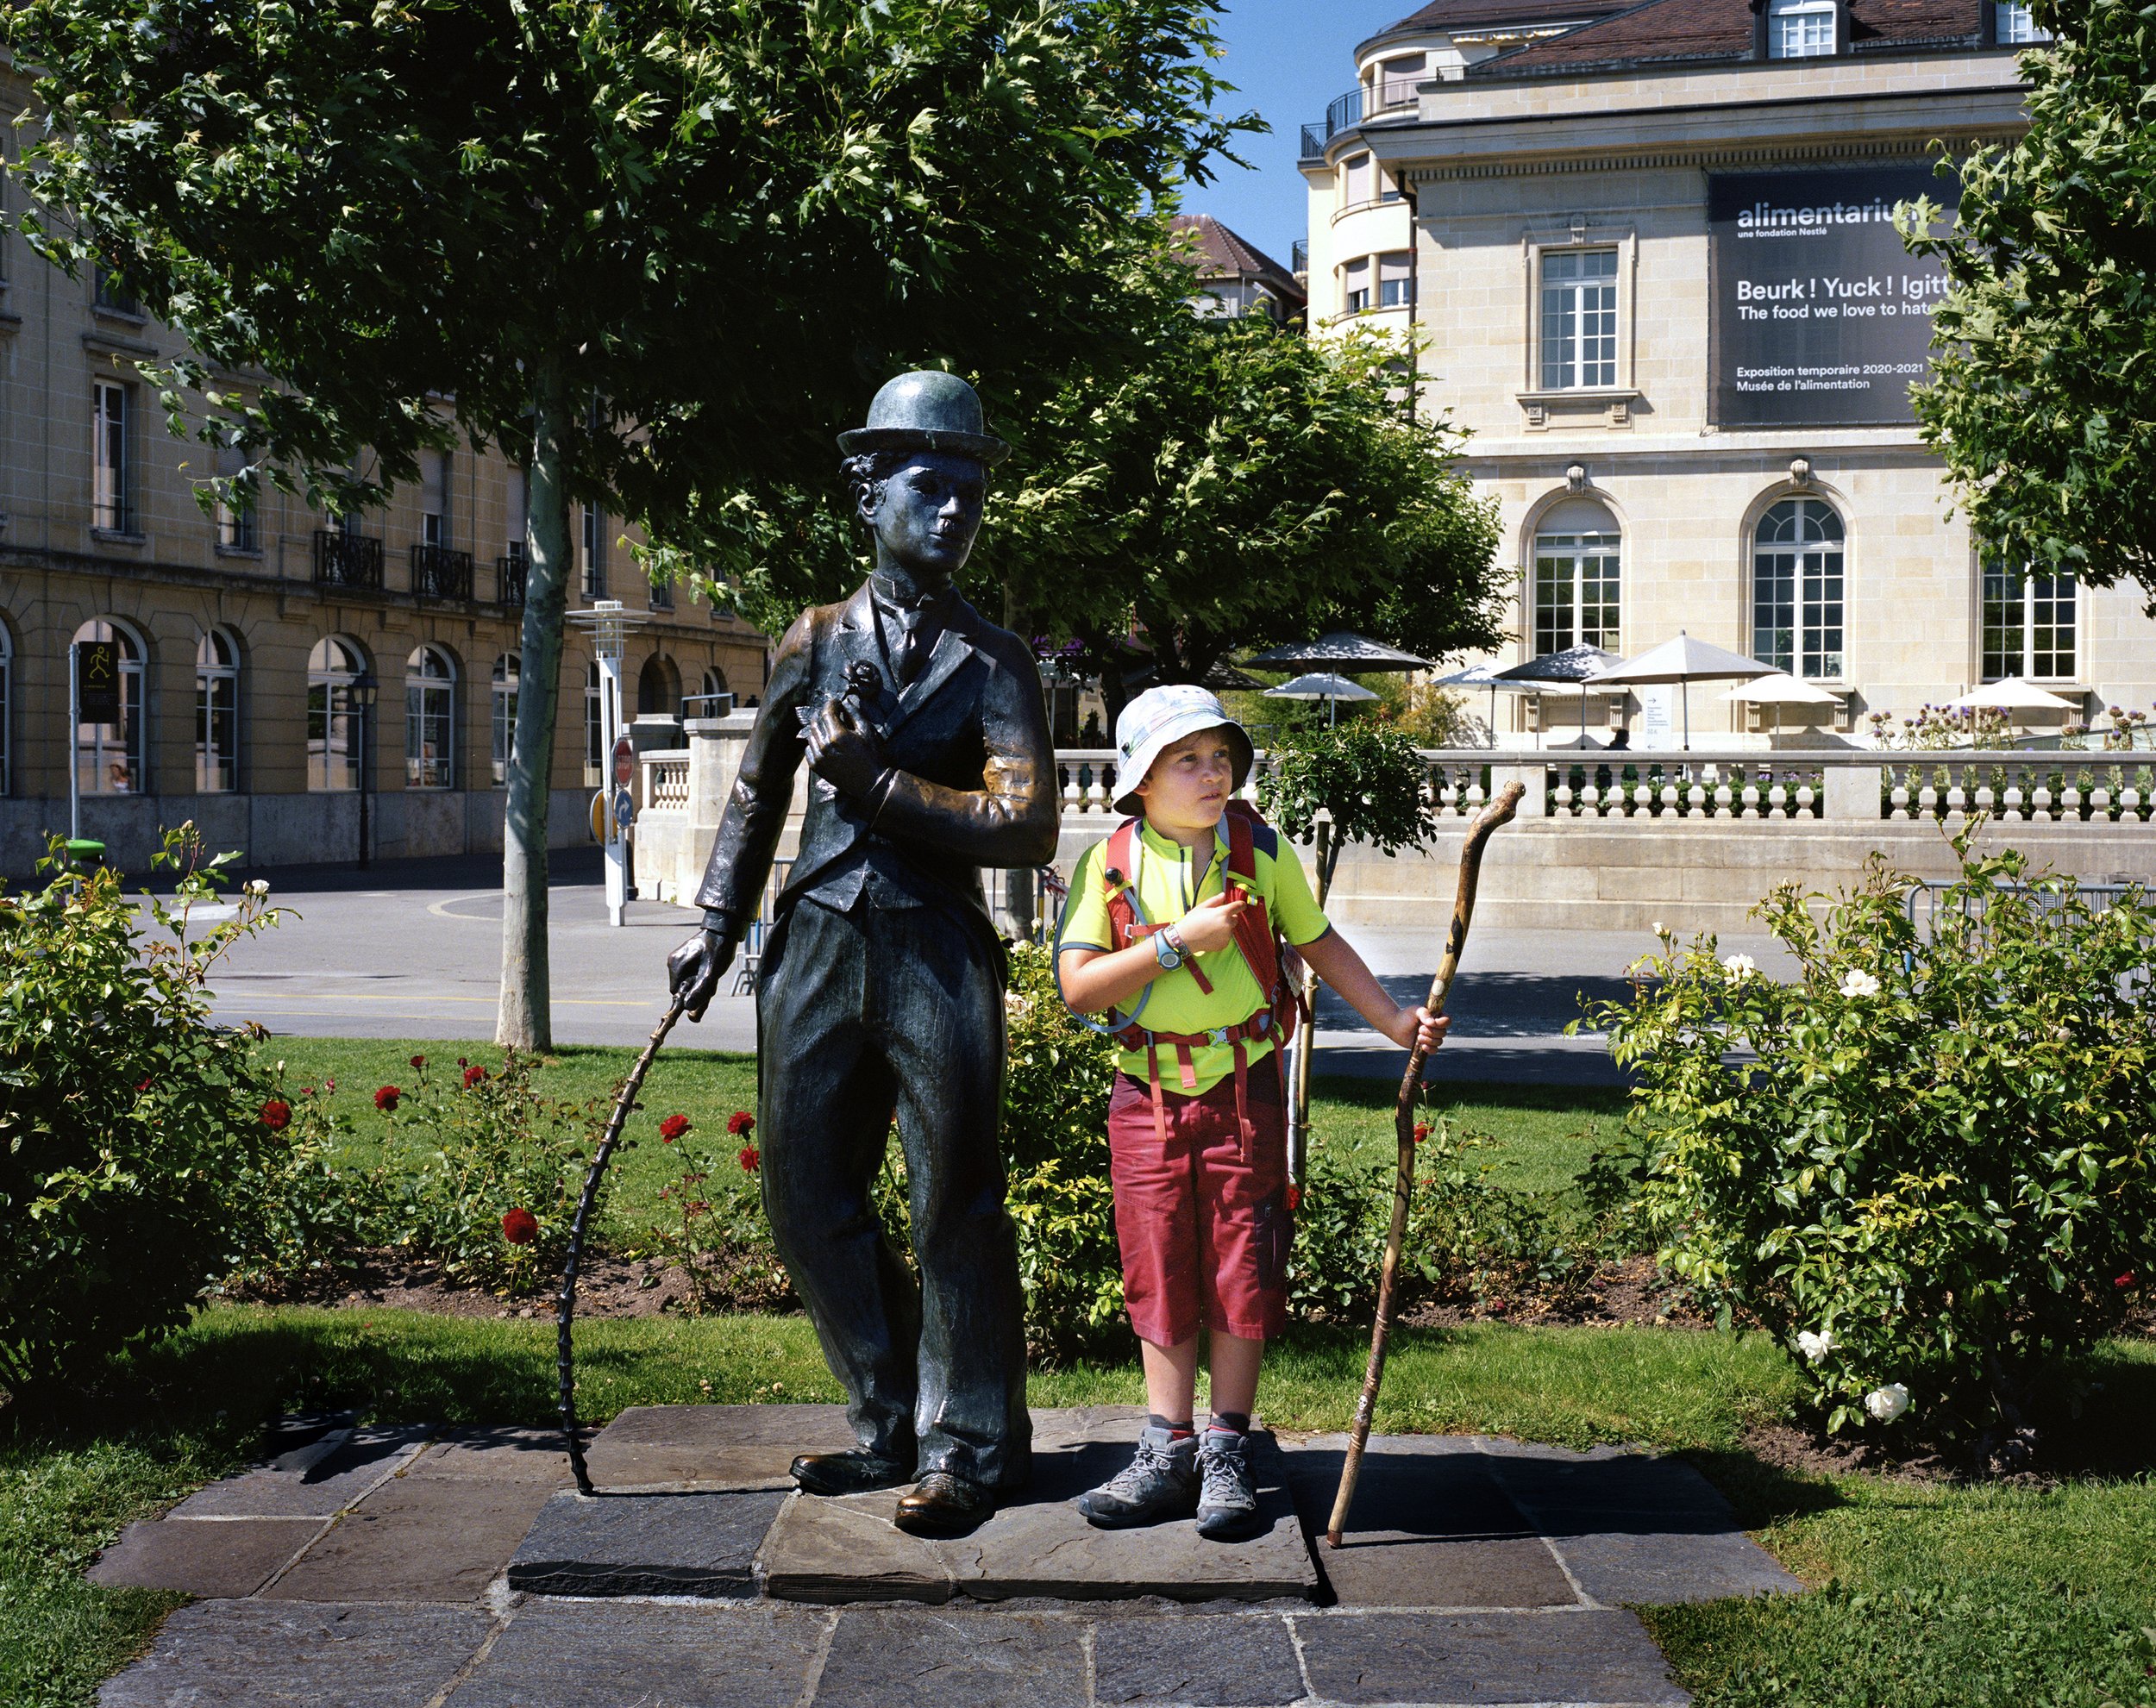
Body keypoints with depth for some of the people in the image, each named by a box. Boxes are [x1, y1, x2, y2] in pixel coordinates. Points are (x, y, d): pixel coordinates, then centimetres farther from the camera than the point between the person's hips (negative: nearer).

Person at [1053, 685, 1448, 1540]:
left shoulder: (1261, 851, 0)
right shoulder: (1111, 866, -3)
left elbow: (1317, 941, 12)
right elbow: (1078, 986, -11)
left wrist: (1396, 1019, 8)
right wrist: (1178, 940, -19)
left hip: (1244, 1089, 0)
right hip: (1148, 1094, 0)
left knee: (1240, 1269, 2)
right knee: (1160, 1274, 6)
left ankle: (1226, 1453, 14)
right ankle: (1168, 1453, 15)